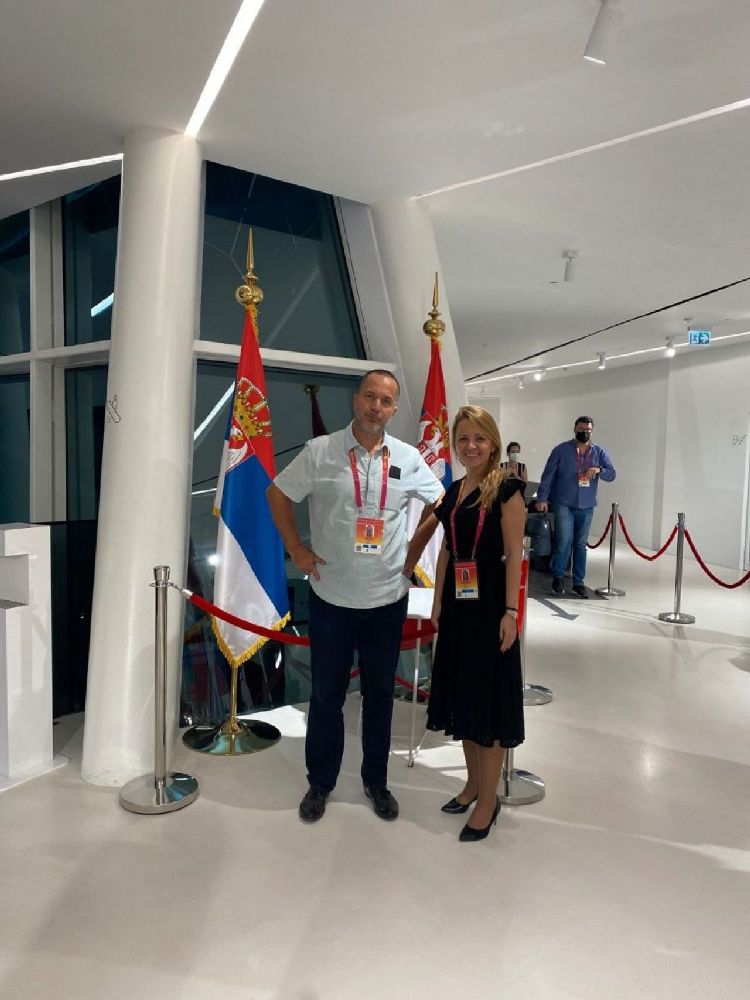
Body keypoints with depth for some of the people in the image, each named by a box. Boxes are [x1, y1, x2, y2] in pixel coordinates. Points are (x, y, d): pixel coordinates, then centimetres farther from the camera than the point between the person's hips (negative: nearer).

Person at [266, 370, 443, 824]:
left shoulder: (408, 458, -1)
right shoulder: (320, 451, -7)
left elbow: (440, 502, 12)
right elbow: (278, 495, 3)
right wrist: (297, 550, -3)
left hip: (388, 598, 2)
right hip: (332, 596, -2)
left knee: (380, 693, 15)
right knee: (327, 694, 12)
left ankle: (377, 781, 34)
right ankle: (320, 783, 31)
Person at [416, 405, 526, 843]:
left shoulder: (506, 489, -10)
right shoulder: (453, 491, 10)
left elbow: (514, 555, -13)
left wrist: (511, 612, -17)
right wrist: (438, 601, 13)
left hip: (490, 604, -7)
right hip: (457, 604, 7)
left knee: (488, 698, 3)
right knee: (462, 694, 16)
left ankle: (489, 798, 19)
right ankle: (473, 782, 34)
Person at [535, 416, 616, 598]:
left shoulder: (599, 452, 7)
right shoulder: (561, 450, -2)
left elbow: (611, 474, 1)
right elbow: (548, 475, -3)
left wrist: (599, 470, -21)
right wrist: (542, 498, -9)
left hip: (586, 507, 3)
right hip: (563, 504, -3)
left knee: (581, 544, 8)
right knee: (564, 541, -10)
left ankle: (578, 582, 15)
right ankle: (557, 577, 9)